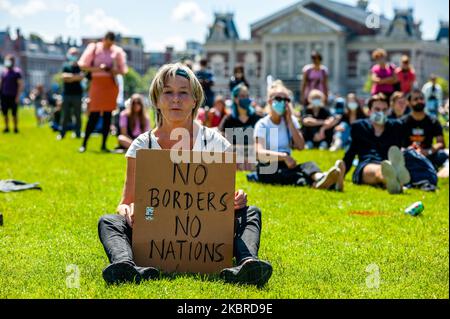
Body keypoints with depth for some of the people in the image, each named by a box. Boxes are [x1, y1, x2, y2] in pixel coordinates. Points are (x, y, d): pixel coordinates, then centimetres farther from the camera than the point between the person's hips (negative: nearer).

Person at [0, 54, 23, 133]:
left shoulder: (16, 72, -6)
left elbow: (20, 85, -7)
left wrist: (18, 96, -12)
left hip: (13, 96, -5)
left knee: (14, 113, 1)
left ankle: (16, 128, 11)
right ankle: (6, 127, 17)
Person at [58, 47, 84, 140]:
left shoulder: (80, 66, 4)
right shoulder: (66, 66, 7)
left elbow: (81, 77, -12)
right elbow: (64, 77, -6)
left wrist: (69, 76, -11)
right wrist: (75, 77, -11)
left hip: (77, 94, -1)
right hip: (67, 93, 1)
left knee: (77, 115, 1)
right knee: (65, 115, 3)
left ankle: (78, 133, 7)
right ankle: (62, 133, 8)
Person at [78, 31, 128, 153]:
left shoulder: (117, 51, 6)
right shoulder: (94, 48, 0)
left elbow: (123, 70, 11)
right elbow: (83, 65, -2)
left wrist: (115, 71, -10)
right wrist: (98, 68, -13)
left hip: (111, 84, 3)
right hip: (97, 82, -3)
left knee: (108, 115, 3)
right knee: (94, 115, -8)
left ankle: (104, 145, 8)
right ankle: (84, 144, 0)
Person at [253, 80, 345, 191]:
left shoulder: (291, 121, 10)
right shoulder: (262, 124, -4)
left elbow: (300, 146, -5)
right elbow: (259, 153, -21)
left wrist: (289, 121, -8)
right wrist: (283, 156, -38)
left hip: (286, 165, 4)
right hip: (267, 169, -4)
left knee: (308, 165, -31)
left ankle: (320, 178, -69)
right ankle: (314, 183, -71)